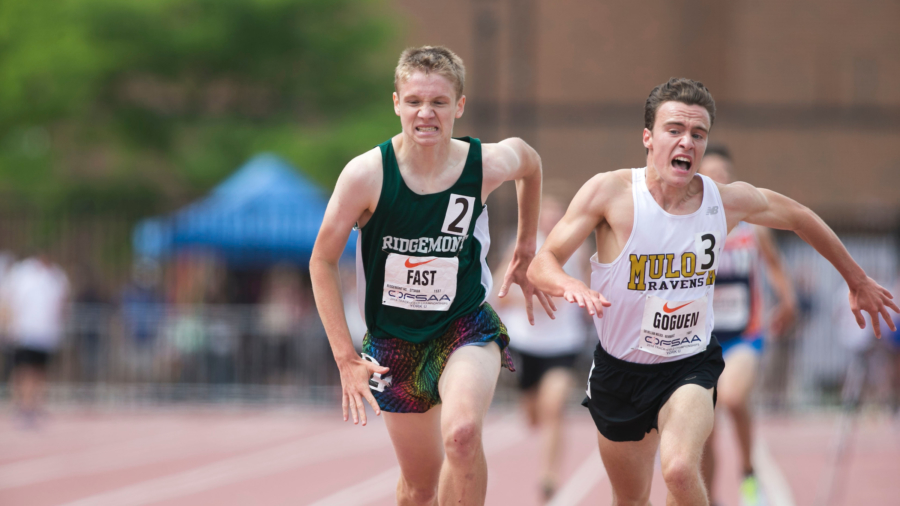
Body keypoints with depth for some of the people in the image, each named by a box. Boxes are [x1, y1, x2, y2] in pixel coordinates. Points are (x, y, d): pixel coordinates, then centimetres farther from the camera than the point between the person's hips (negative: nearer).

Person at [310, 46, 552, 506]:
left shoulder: (488, 165, -15)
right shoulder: (366, 174, -19)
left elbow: (530, 163, 12)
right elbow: (323, 262, -8)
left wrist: (525, 251, 18)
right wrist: (346, 358, -11)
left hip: (465, 327, -1)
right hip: (394, 340, 1)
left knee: (462, 433, -31)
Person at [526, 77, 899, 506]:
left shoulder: (730, 202, -11)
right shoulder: (610, 193, -18)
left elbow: (799, 218, 10)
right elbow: (541, 265, -18)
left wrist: (857, 281, 21)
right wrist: (568, 285, -42)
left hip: (691, 366, 0)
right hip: (620, 371, 1)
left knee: (680, 470, -30)